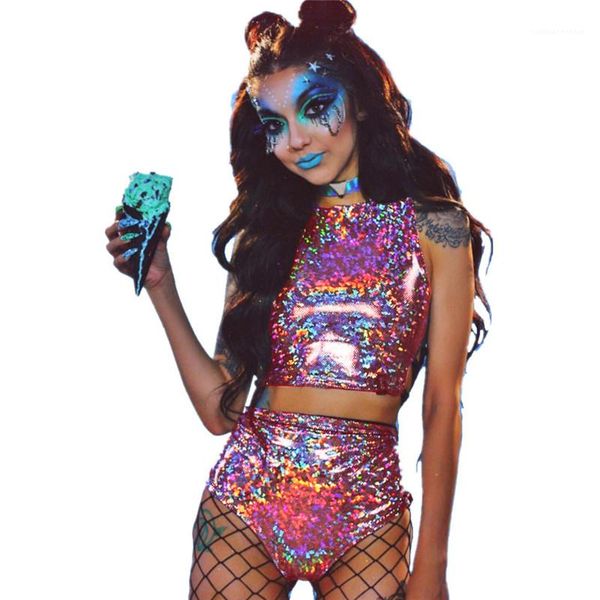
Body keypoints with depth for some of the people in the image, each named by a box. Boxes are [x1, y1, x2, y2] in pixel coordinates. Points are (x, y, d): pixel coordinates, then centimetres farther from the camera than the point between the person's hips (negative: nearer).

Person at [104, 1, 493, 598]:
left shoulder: (435, 226, 0)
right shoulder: (263, 232, 7)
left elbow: (443, 404, -3)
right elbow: (220, 409, 3)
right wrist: (159, 283, -1)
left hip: (368, 515, -2)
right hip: (245, 495, 2)